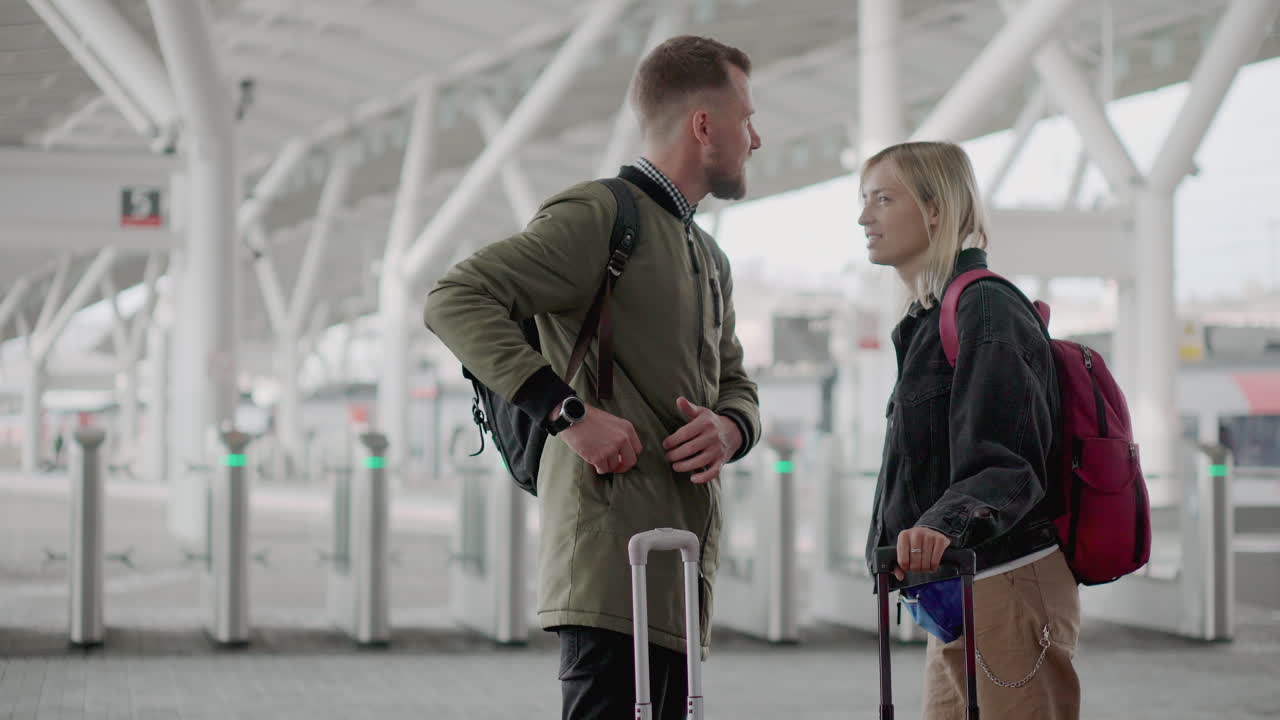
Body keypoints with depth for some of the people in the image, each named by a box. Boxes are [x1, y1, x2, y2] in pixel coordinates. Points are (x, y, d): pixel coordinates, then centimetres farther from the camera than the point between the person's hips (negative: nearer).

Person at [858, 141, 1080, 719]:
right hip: (957, 591, 10)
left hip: (1008, 588, -10)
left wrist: (943, 526, -39)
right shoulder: (930, 318, 19)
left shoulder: (985, 309, -12)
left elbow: (1004, 464, -22)